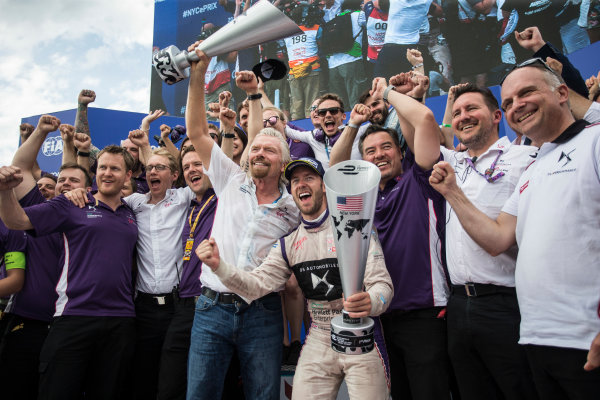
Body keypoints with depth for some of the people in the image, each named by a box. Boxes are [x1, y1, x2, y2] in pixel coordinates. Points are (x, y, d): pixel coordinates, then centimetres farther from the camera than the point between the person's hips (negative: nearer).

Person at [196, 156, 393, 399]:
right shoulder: (288, 244, 6)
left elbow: (382, 283, -13)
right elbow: (257, 285, -3)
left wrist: (370, 302, -37)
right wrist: (219, 266, -20)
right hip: (318, 340, 4)